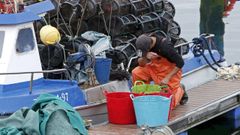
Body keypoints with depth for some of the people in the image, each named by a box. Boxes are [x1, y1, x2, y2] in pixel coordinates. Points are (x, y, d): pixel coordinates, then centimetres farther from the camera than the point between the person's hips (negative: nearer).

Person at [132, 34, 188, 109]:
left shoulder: (165, 45, -33)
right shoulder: (145, 44, -14)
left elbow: (180, 62, -29)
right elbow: (141, 64, -9)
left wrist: (167, 78, -29)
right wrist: (146, 57, -33)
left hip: (171, 72, -6)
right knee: (136, 73, -16)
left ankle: (180, 90, 25)